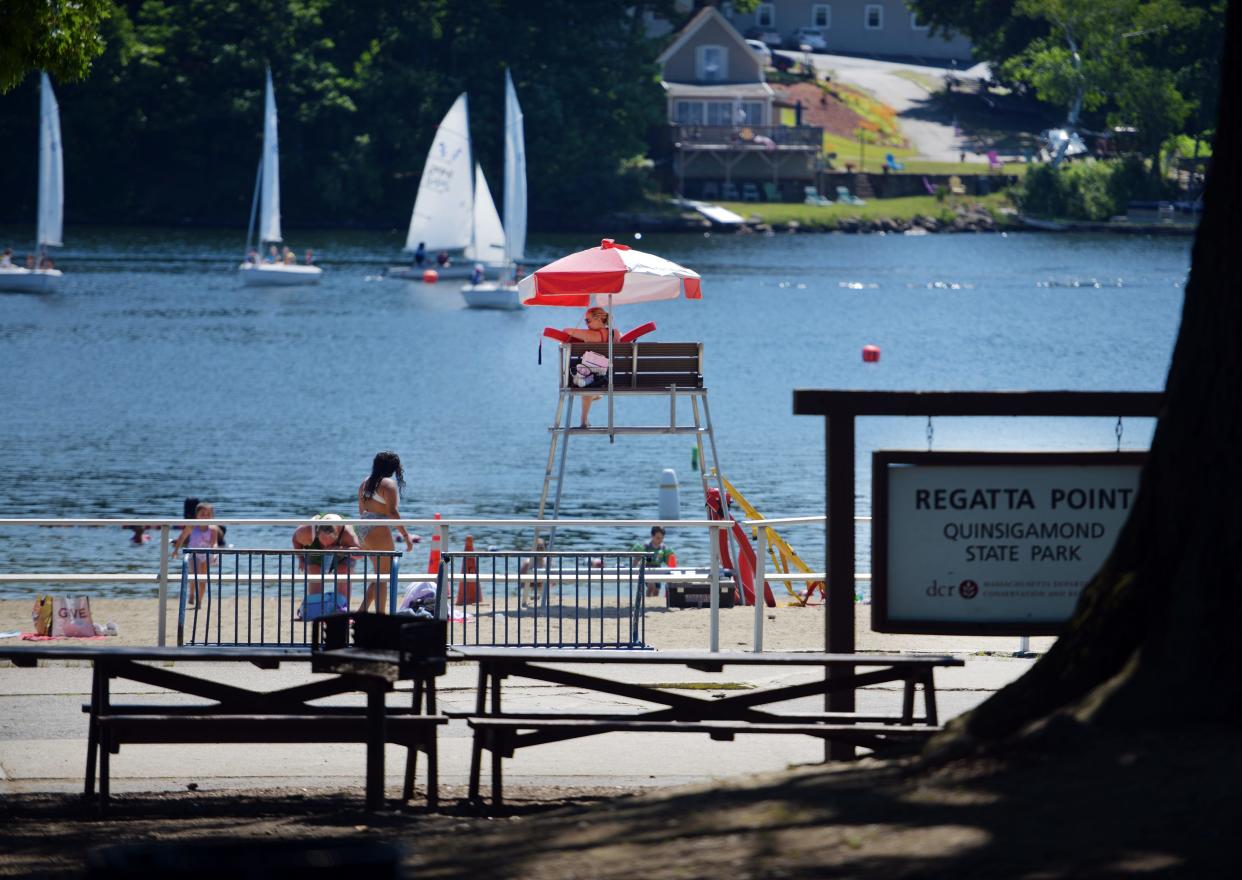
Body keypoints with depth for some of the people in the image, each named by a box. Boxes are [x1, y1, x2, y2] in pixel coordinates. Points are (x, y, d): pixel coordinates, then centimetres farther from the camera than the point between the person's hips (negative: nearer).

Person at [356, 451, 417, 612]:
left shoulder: (366, 483, 15)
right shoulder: (389, 484, -10)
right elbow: (392, 512, -18)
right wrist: (405, 535, -16)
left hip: (363, 529, 8)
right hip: (379, 531, -8)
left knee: (379, 574, 16)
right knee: (383, 576, -3)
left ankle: (362, 612, 11)